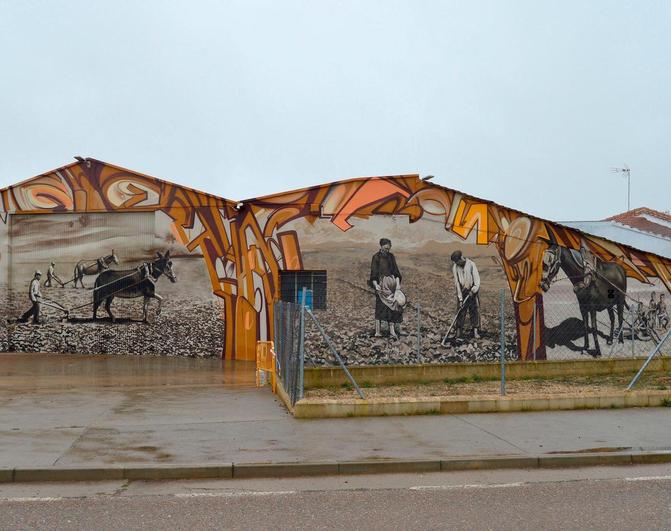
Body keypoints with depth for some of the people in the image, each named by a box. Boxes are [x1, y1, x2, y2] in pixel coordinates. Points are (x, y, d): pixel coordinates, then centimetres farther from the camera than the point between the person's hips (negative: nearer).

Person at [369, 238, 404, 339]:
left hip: (391, 283, 4)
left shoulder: (391, 257, 11)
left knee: (391, 306, -2)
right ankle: (378, 331, -4)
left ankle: (392, 330, -4)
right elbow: (373, 273, -5)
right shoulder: (376, 257, -1)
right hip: (381, 284, -4)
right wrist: (375, 285, -19)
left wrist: (398, 284, 2)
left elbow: (396, 271, 12)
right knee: (380, 306, -6)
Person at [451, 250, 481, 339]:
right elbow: (457, 283, -6)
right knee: (461, 311, -2)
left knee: (475, 310, -1)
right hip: (462, 292, 1)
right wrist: (460, 298, -10)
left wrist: (473, 291, -26)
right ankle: (459, 330, 5)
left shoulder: (471, 264, -12)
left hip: (473, 291, -1)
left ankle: (475, 331, 5)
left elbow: (477, 279, -11)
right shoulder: (455, 267, -5)